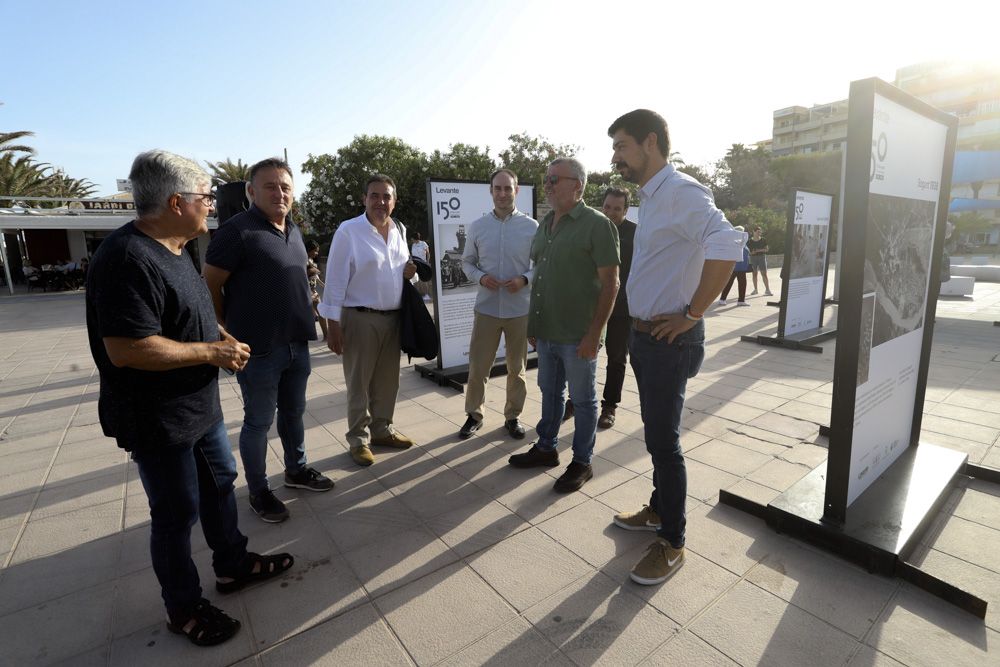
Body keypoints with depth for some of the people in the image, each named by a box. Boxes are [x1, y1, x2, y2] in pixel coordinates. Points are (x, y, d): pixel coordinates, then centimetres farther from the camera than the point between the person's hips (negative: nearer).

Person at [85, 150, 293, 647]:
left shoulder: (173, 249, 8)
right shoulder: (129, 258, -24)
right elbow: (126, 349, -30)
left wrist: (220, 335, 5)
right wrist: (212, 353, -22)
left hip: (201, 406, 10)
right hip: (159, 420, -10)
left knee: (219, 484, 21)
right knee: (177, 513, 7)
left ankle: (232, 566, 41)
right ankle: (183, 608, 30)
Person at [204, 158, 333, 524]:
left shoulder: (294, 230, 10)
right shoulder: (237, 230, -13)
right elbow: (209, 286, -10)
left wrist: (305, 318, 13)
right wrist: (233, 330, -2)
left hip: (297, 343, 7)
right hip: (258, 349, -7)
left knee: (294, 412, 20)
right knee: (259, 421, 7)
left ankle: (296, 469, 38)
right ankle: (258, 491, 24)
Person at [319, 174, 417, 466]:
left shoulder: (400, 230, 8)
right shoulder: (348, 230, -10)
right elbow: (335, 280, -11)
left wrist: (408, 271, -3)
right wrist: (333, 325, -13)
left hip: (393, 317, 6)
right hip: (360, 318, -5)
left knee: (387, 380, 14)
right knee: (359, 383, 5)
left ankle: (382, 429, 31)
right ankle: (358, 439, 20)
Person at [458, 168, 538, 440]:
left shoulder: (531, 227, -3)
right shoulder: (477, 227, 3)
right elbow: (467, 262, 11)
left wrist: (525, 279, -16)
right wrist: (480, 277, -9)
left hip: (520, 309, -1)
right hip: (486, 307, 1)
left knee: (517, 368, 12)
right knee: (477, 367, 6)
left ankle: (512, 416, 30)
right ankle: (474, 414, 27)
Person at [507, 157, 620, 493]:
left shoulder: (596, 225, -11)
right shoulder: (545, 224, 11)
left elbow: (610, 283, -13)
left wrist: (594, 333, -17)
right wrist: (533, 324, 13)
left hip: (578, 336, -7)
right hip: (546, 332, 7)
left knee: (583, 400, 8)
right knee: (549, 393, 19)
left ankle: (582, 462, 24)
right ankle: (546, 448, 36)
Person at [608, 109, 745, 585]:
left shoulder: (680, 191, -16)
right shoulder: (650, 197, 13)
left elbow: (727, 244, -33)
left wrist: (691, 315, -25)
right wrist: (641, 328, 12)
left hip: (670, 340, -9)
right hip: (645, 335, 9)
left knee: (663, 440, 1)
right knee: (656, 434, 19)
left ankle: (672, 543, 18)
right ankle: (659, 510, 38)